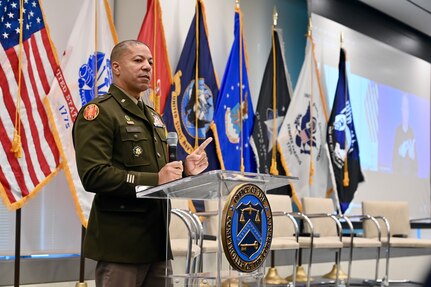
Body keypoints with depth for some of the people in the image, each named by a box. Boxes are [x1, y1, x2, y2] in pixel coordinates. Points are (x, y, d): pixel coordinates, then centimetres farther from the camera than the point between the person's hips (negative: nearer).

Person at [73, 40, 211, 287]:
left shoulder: (153, 117, 21)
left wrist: (184, 169, 4)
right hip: (120, 242, -8)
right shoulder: (98, 112, -7)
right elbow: (93, 176, -19)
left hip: (157, 238, 8)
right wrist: (154, 180, -22)